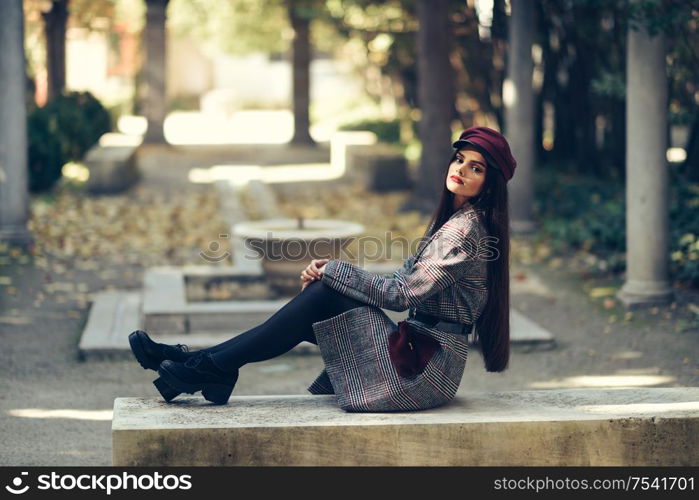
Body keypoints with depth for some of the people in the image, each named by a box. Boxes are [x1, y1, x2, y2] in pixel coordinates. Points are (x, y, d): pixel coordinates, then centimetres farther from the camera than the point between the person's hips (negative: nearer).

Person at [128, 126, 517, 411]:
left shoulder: (464, 231, -15)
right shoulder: (451, 221, 15)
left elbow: (402, 292, -18)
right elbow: (403, 286, 14)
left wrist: (333, 270, -10)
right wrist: (326, 275, 2)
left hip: (428, 365, -9)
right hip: (423, 351, 9)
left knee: (322, 296, -16)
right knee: (321, 292, -3)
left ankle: (211, 368, -13)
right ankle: (204, 361, -6)